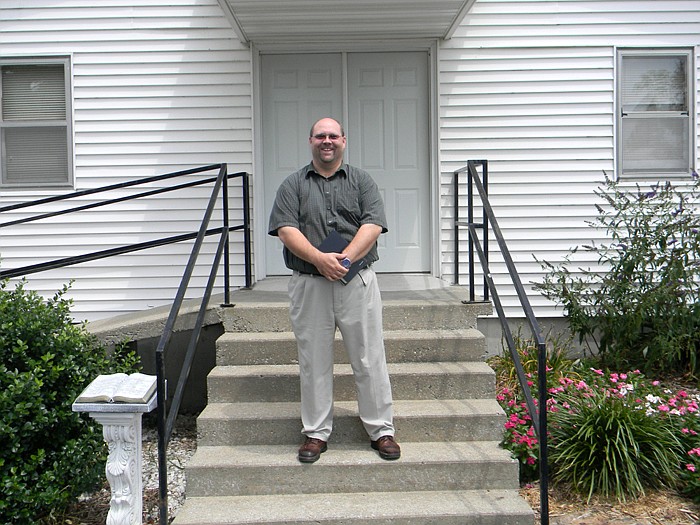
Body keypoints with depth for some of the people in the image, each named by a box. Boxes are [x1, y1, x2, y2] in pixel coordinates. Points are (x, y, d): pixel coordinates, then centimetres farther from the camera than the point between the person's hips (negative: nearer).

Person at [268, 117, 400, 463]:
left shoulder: (362, 181, 10)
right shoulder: (293, 185, 10)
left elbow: (373, 225, -2)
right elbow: (286, 230, -3)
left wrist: (345, 258, -17)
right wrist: (319, 259, -17)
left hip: (358, 282, 0)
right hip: (308, 284, 1)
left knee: (369, 360, 3)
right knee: (313, 363, 6)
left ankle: (381, 430, 15)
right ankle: (316, 433, 19)